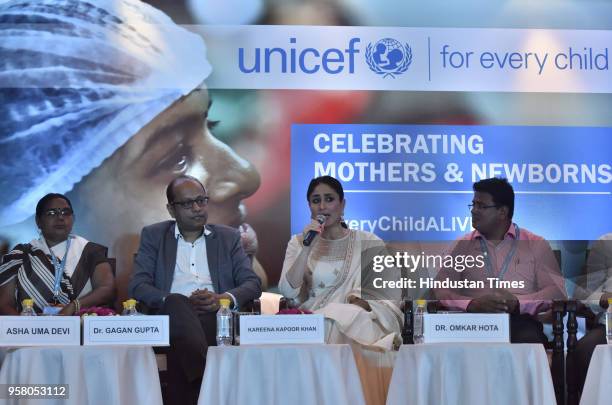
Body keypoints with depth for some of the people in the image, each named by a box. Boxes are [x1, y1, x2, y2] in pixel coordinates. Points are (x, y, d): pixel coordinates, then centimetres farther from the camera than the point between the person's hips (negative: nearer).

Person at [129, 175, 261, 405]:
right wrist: (173, 301, -13)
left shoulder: (228, 237, 20)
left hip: (216, 316, 0)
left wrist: (224, 299, -12)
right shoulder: (153, 236, 18)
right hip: (171, 316, 0)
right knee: (176, 303, -38)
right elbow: (138, 286, 6)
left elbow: (253, 284, 11)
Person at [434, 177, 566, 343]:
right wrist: (471, 304, -13)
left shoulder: (535, 245, 14)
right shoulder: (462, 245, 19)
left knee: (529, 338, -37)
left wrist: (517, 302, -15)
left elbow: (556, 291, 3)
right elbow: (441, 289, 8)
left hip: (520, 322, -1)